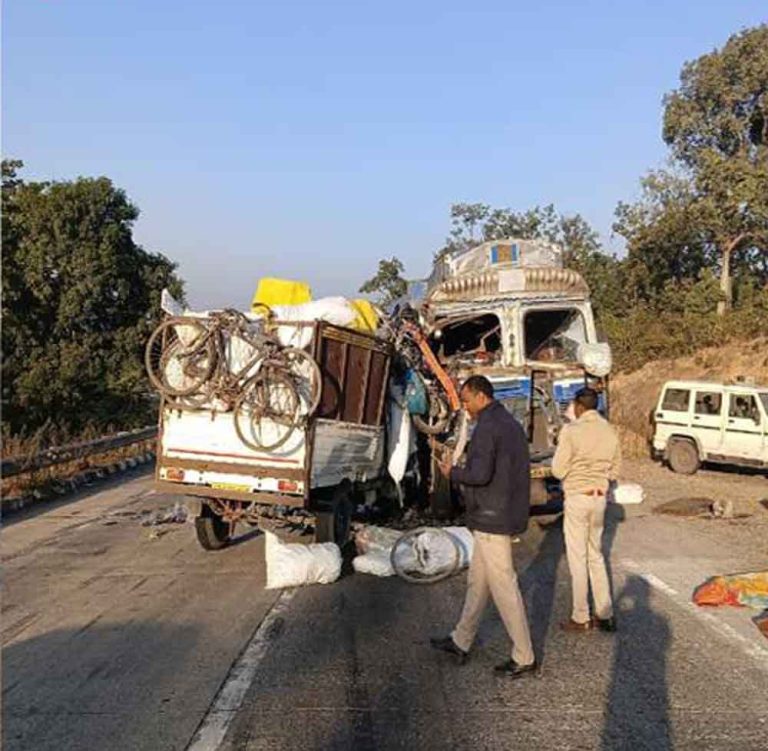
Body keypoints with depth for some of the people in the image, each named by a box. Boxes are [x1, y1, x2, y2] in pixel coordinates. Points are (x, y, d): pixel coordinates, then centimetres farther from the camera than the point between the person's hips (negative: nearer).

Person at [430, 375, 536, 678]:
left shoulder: (487, 427, -17)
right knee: (477, 581, 18)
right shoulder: (511, 423, 13)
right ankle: (461, 642, 31)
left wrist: (453, 473, -8)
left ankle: (524, 658, 9)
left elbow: (480, 474, -25)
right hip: (506, 514, 10)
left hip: (491, 519, -10)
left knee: (504, 587, -1)